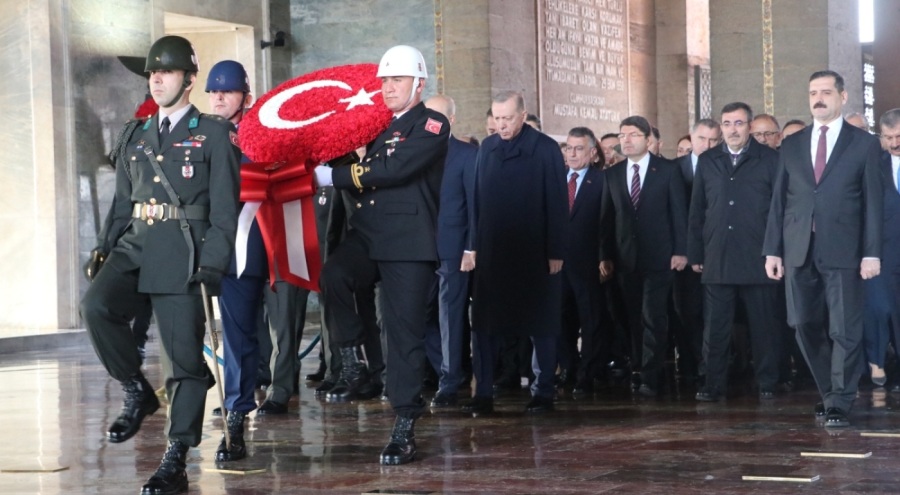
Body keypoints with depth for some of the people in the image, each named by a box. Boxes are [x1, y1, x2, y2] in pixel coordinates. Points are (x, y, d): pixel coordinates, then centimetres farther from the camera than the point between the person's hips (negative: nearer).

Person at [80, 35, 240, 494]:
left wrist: (211, 265, -12)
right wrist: (111, 248, 10)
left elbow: (224, 206, -3)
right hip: (134, 247, 4)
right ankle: (137, 392, -2)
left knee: (183, 353, -5)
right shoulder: (138, 136, 20)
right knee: (96, 305, -24)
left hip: (181, 252, -4)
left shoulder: (214, 134, 4)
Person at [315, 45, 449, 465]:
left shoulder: (432, 126, -3)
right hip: (366, 235, 5)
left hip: (408, 241, -5)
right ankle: (349, 352, -6)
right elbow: (364, 179, 20)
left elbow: (393, 170, -16)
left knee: (404, 332, -4)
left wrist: (333, 176, -13)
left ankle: (404, 429, 1)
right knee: (333, 276, -27)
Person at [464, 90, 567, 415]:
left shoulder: (545, 149, -5)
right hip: (492, 251, 4)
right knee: (484, 324, 2)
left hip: (534, 252, -4)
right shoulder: (487, 148, 7)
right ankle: (483, 393, 6)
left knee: (540, 326, 6)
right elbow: (478, 199, 9)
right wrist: (474, 244, 5)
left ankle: (543, 392, 14)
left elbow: (557, 203, -7)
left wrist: (556, 251, -10)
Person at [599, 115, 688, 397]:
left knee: (653, 318, -7)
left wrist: (680, 251, -7)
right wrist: (605, 255, 5)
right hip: (626, 258, 4)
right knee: (634, 319, 6)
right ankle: (638, 371, 13)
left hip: (658, 257, -3)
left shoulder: (667, 171, 1)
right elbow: (606, 217, 10)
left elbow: (679, 212, -1)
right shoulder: (612, 174, 10)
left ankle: (650, 377, -5)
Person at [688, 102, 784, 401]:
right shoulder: (707, 161, 11)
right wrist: (695, 254, 7)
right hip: (717, 260, 2)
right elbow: (696, 211, 12)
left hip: (758, 259, -2)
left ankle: (767, 384, 12)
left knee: (764, 325, 4)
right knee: (715, 328, 2)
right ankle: (714, 385, 9)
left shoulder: (769, 160, 3)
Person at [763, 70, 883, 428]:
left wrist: (872, 252, -7)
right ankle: (831, 392, 21)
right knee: (806, 327, 6)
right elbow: (779, 200, 11)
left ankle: (839, 404, 2)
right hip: (799, 251, 3)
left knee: (844, 330, -4)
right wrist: (772, 250, 4)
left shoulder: (864, 143, 4)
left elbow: (873, 200, 0)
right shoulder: (791, 145, 13)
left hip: (843, 250, -3)